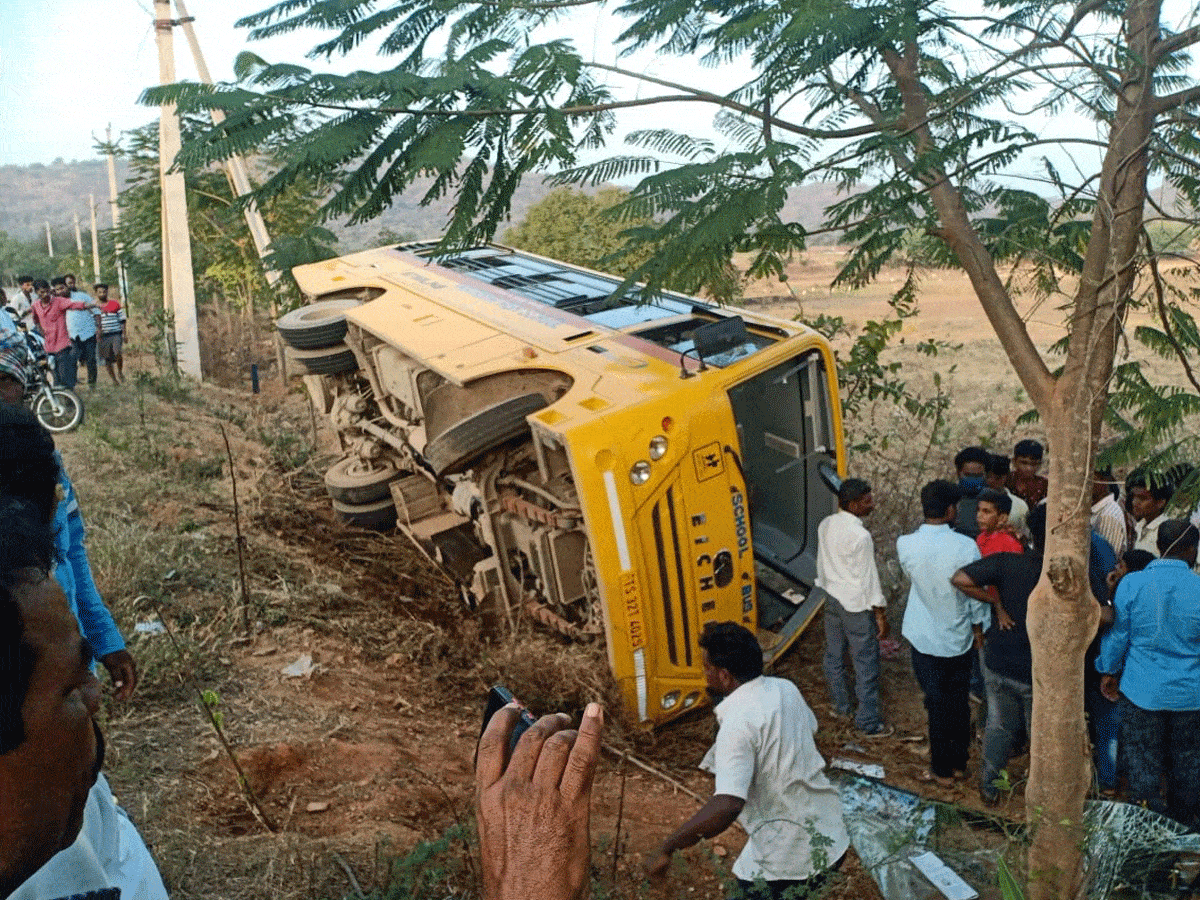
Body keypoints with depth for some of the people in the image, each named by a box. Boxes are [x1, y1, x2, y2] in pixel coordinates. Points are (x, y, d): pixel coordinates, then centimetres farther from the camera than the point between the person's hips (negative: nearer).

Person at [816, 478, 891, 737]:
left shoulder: (825, 525, -2)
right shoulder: (860, 536, -25)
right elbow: (869, 577, -19)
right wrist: (880, 613, -11)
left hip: (832, 599, 8)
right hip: (857, 606, -8)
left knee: (834, 656, 21)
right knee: (865, 665, 3)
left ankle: (840, 706, 38)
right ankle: (869, 723, 11)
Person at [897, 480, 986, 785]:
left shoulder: (906, 545, -15)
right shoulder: (966, 546, -18)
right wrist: (979, 634, 5)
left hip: (926, 640, 0)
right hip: (960, 638, 1)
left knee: (937, 704, 11)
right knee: (959, 702, 18)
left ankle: (943, 770, 21)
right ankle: (959, 762, 33)